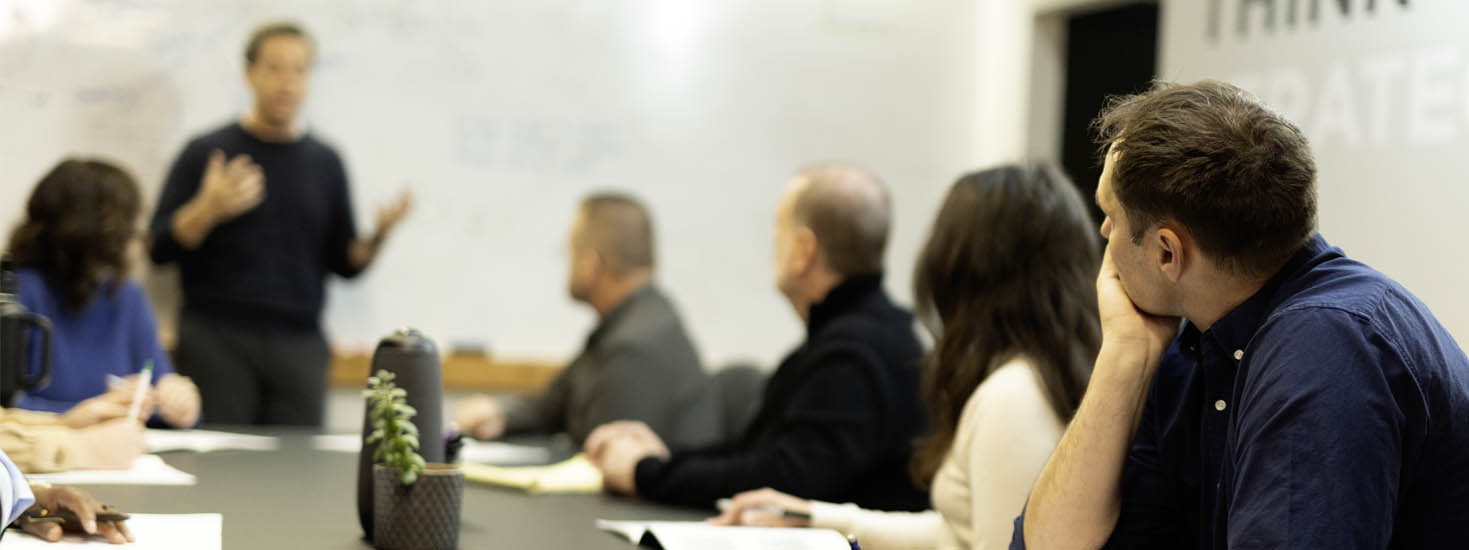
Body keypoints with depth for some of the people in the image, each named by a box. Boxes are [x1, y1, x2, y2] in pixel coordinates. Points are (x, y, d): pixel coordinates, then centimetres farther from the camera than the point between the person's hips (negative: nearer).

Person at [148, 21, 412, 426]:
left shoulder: (324, 162, 12)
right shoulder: (206, 153, 4)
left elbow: (343, 263, 13)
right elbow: (160, 248, 0)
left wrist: (379, 235, -6)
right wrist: (207, 210, -17)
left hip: (298, 345, 2)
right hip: (216, 341, -2)